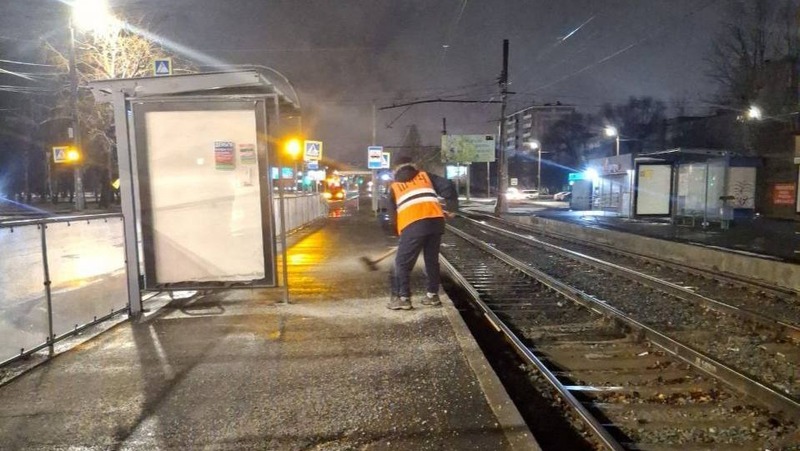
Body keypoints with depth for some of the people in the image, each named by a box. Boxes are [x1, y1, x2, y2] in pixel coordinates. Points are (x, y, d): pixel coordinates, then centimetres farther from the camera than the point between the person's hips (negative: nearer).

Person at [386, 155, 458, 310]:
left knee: (402, 262, 8)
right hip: (436, 221, 3)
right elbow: (447, 186, 13)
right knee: (432, 260, 19)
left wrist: (398, 230, 32)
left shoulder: (394, 186, 21)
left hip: (412, 225, -3)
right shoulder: (425, 176, 24)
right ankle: (433, 295, 24)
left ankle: (403, 298, 4)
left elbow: (391, 213, 21)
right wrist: (452, 209, 19)